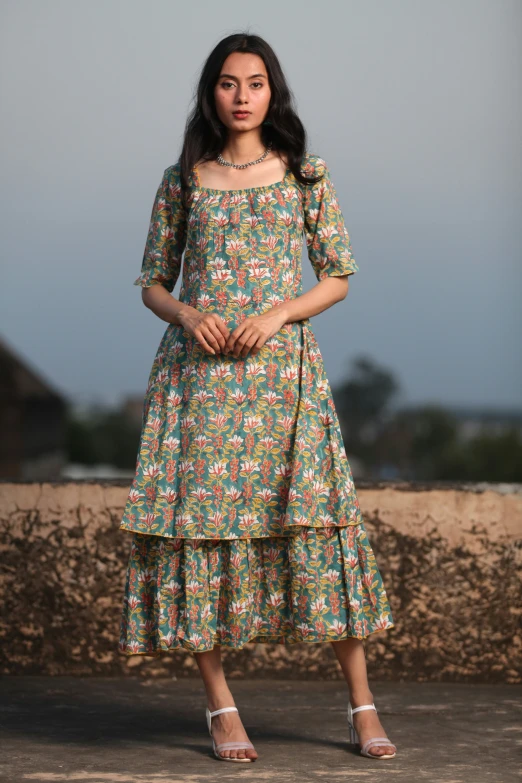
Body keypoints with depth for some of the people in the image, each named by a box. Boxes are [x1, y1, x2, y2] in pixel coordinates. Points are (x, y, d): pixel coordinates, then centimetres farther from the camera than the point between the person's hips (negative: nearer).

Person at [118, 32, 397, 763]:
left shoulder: (305, 176, 6)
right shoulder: (182, 181, 8)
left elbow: (339, 277, 7)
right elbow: (152, 282, 12)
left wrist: (280, 313, -10)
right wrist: (187, 314, -9)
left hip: (282, 368, -1)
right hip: (198, 372, 1)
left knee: (314, 515, -7)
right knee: (199, 514, -5)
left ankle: (362, 704, 1)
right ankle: (220, 707, 4)